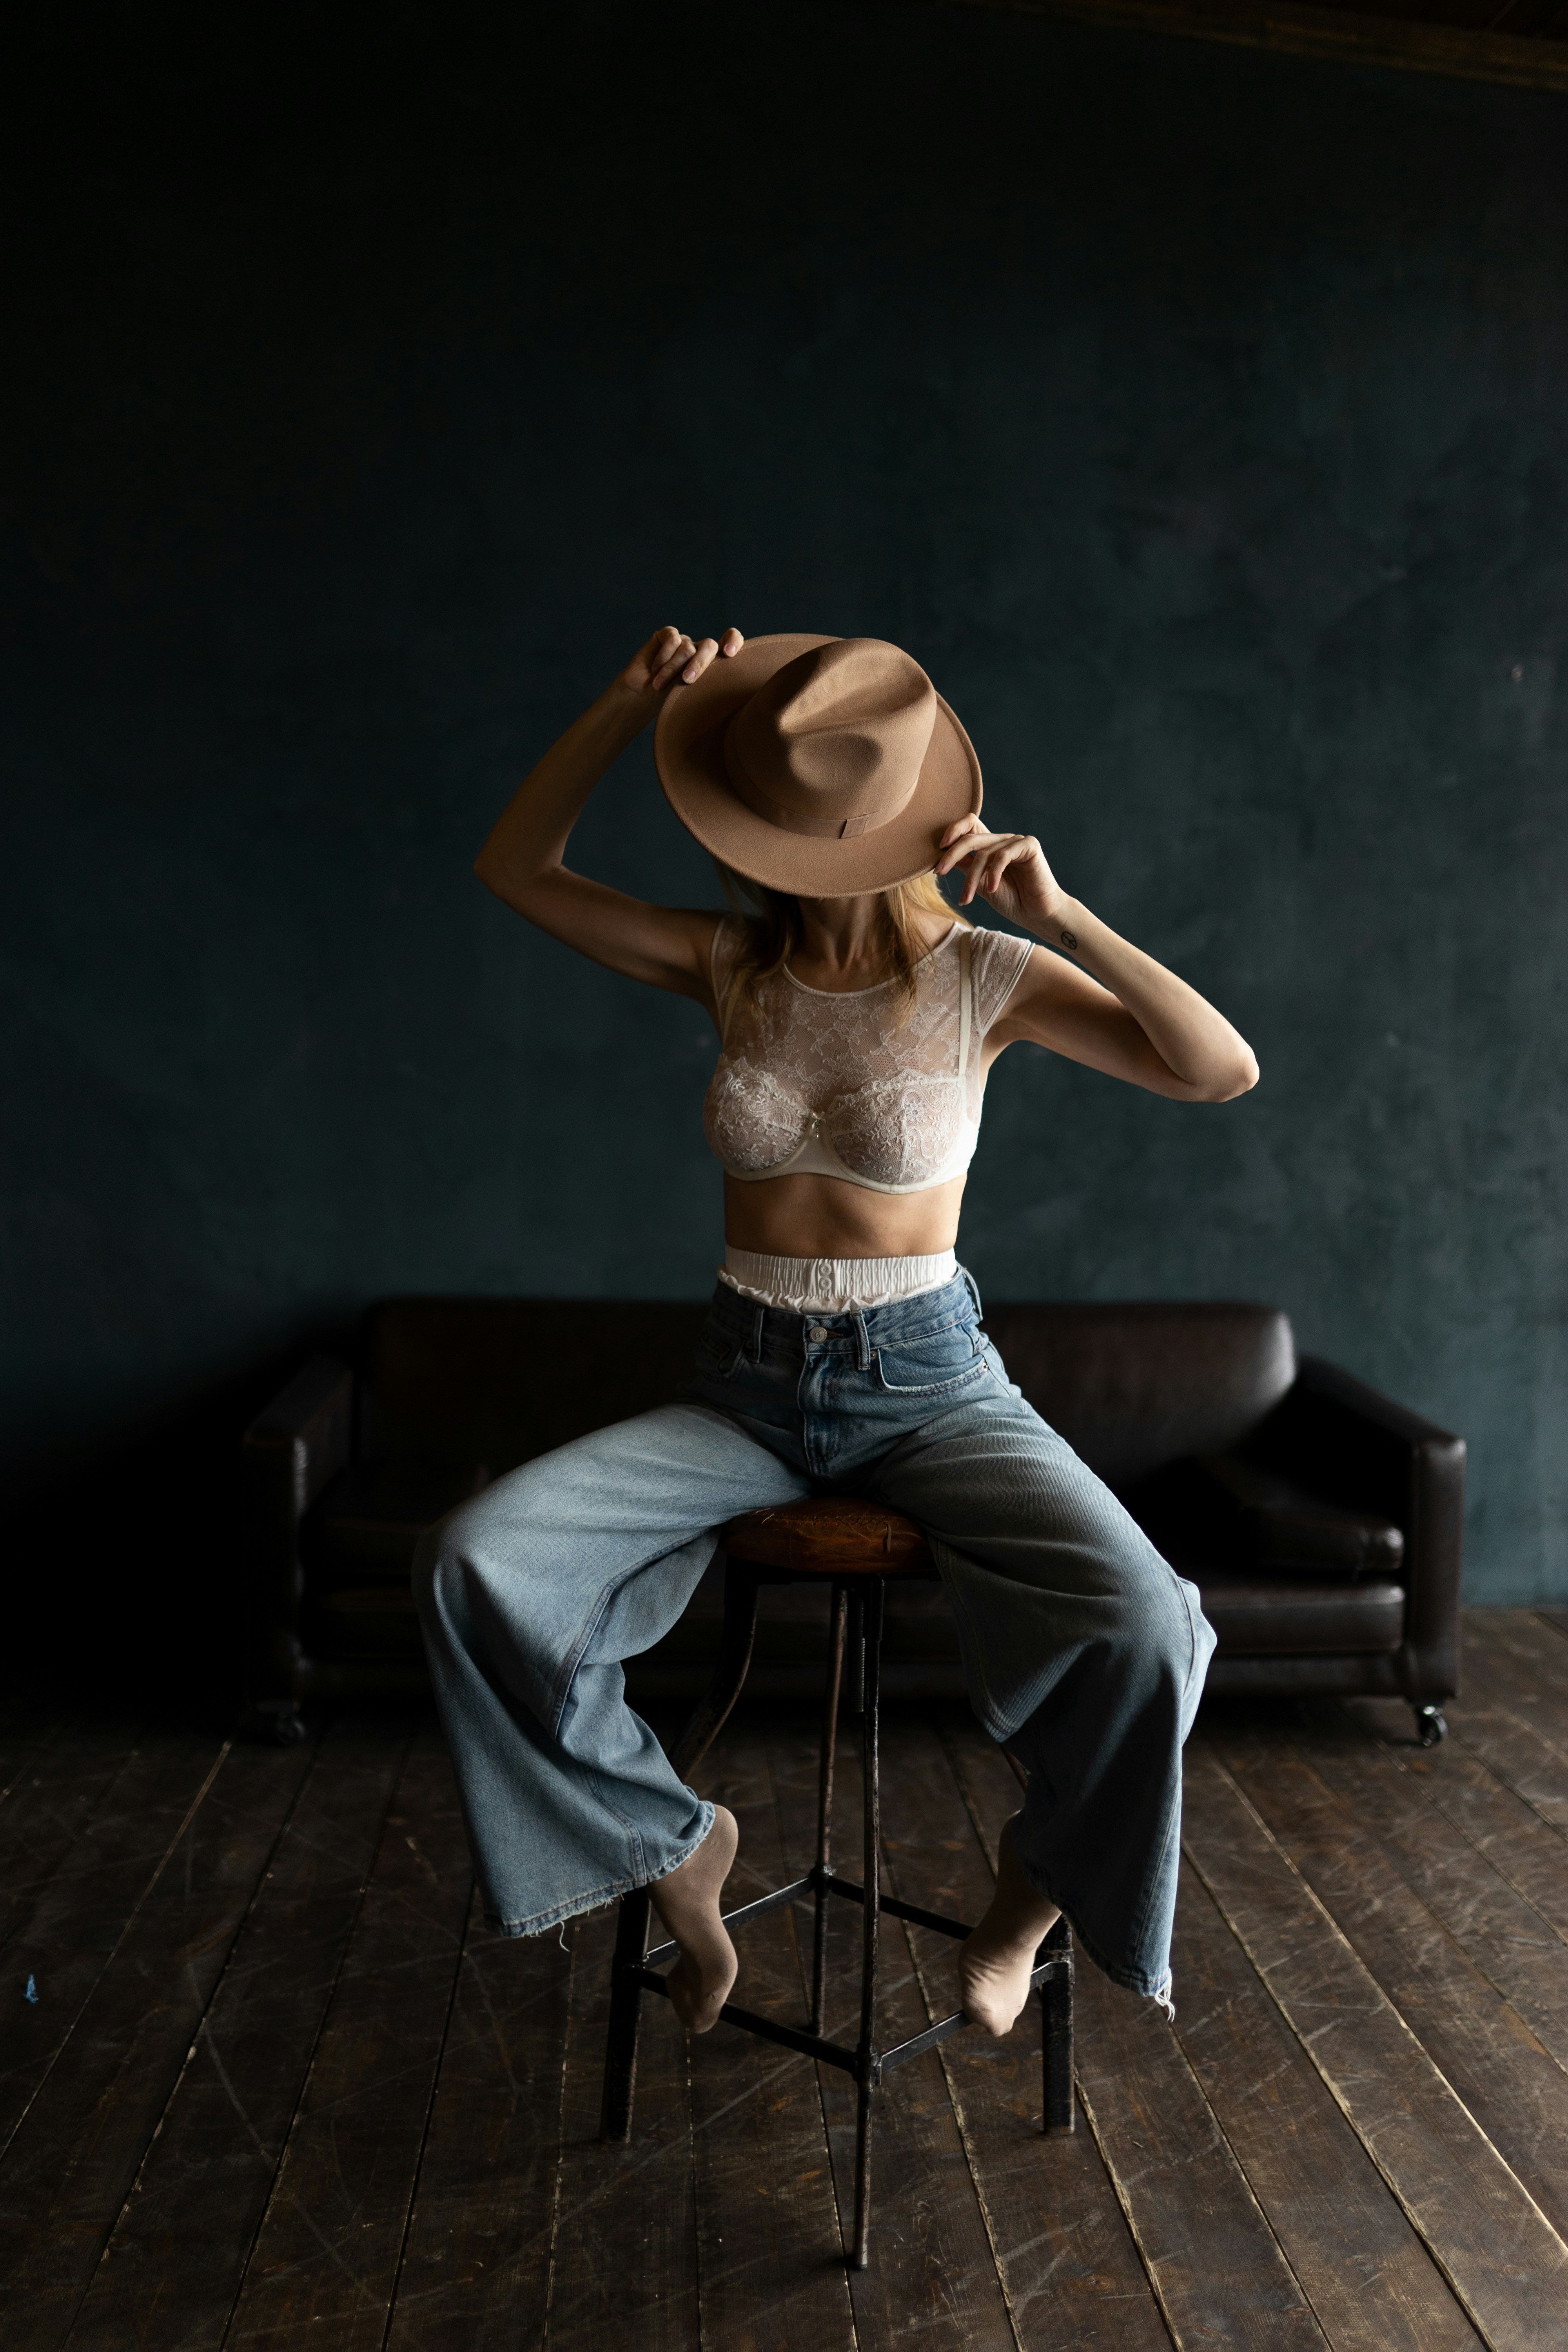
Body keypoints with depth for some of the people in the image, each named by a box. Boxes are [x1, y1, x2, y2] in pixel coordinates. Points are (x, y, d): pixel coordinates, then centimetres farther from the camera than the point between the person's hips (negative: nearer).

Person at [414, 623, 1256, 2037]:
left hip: (926, 1383, -2)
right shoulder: (733, 967, 3)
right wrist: (634, 700, -8)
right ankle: (675, 1842, 4)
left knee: (1141, 1626, -30)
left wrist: (1062, 917, -21)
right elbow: (518, 867, 3)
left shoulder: (984, 976, -5)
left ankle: (1039, 1888, 5)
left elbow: (1225, 1071, -12)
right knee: (474, 1565, -22)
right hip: (748, 1387, 3)